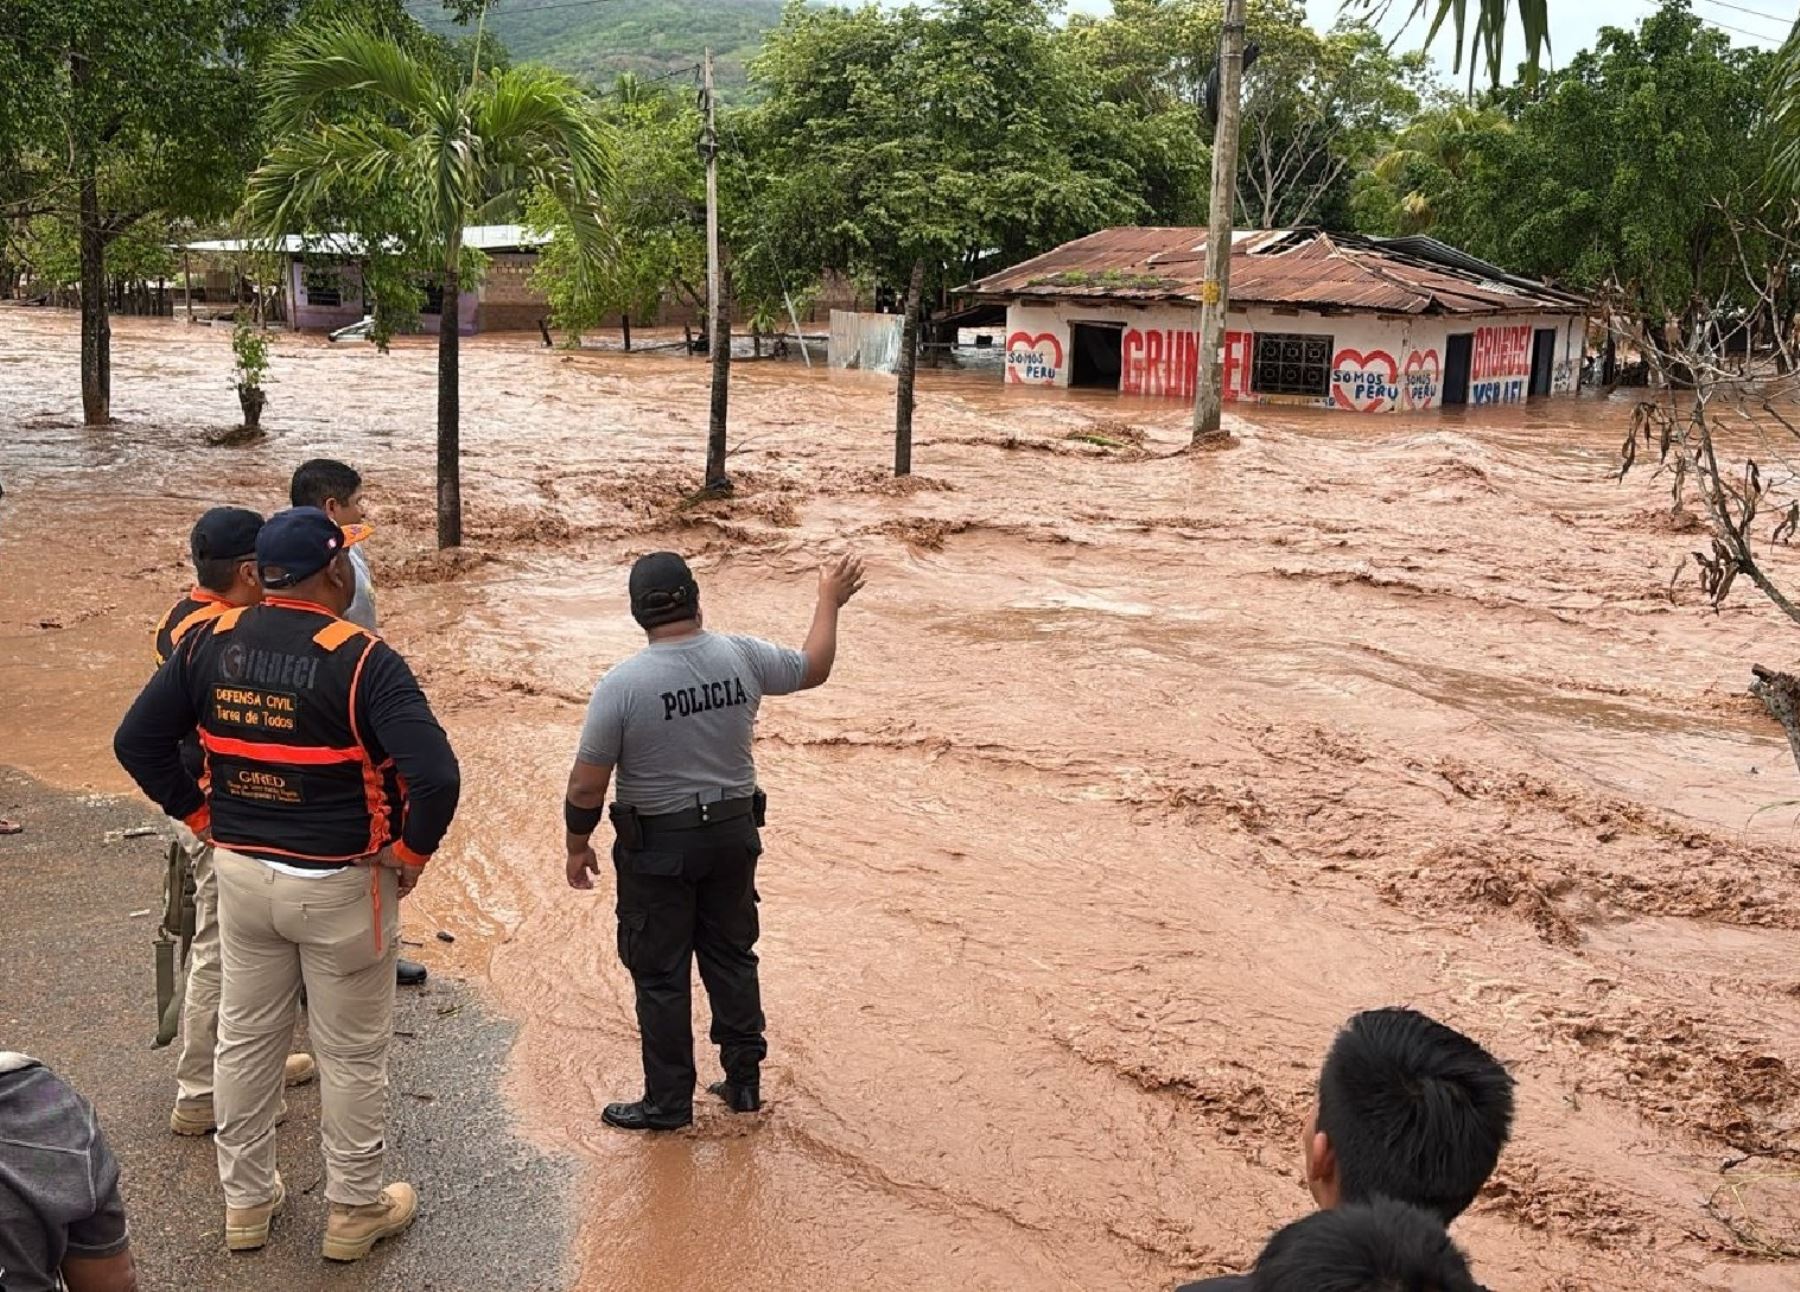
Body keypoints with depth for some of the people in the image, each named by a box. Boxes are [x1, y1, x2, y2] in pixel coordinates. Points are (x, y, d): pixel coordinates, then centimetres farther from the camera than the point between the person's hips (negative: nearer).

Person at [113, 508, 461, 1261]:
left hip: (242, 873, 5)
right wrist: (410, 854, -12)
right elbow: (436, 777, -29)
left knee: (245, 1039, 20)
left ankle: (246, 1202, 36)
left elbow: (136, 741, 3)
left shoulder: (210, 643, -4)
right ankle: (354, 1212, 27)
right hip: (340, 886, -5)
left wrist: (201, 818, 10)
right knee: (352, 1055, 12)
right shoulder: (362, 661, -21)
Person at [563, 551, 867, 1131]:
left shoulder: (622, 685, -20)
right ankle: (744, 1080, 30)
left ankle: (669, 1101, 20)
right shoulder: (742, 657, -10)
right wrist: (830, 601, 25)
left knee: (661, 975, 9)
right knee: (732, 956, 19)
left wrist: (578, 846, 2)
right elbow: (814, 667, 10)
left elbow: (587, 785, -15)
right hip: (734, 834, 4)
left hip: (658, 847, -4)